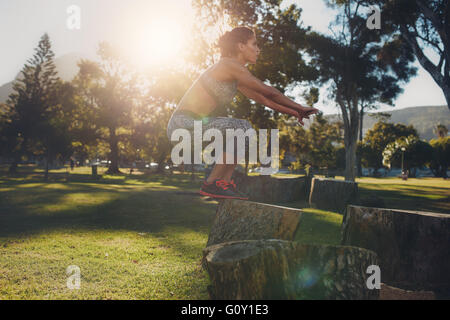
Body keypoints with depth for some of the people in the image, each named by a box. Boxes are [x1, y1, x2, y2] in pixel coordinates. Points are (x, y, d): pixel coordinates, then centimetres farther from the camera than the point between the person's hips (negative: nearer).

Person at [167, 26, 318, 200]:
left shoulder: (236, 78, 17)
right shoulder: (229, 65, -11)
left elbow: (263, 99, 21)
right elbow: (269, 92, -11)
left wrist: (294, 113, 16)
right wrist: (299, 107, -1)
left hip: (194, 123, 10)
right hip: (184, 123, -10)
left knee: (244, 129, 15)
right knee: (243, 130, -19)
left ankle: (224, 181, 9)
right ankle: (211, 184, -10)